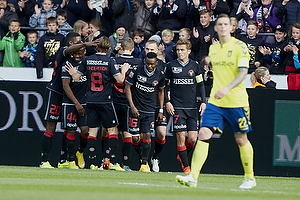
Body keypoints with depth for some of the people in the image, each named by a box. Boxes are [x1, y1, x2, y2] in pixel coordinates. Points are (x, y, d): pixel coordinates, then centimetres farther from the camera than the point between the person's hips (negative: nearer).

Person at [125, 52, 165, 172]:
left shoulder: (160, 75, 0)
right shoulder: (136, 71, -7)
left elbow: (161, 92, 15)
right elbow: (127, 87, -1)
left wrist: (161, 110, 12)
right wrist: (132, 107, -8)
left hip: (150, 111, 1)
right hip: (136, 109, -1)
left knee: (147, 136, -9)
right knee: (136, 138, -4)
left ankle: (144, 163, 1)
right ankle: (141, 156, 22)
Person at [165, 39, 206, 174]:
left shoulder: (195, 66, 6)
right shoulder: (171, 66, 2)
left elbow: (200, 85, 14)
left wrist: (203, 102, 6)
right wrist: (167, 102, -1)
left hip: (192, 107, 2)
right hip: (177, 107, -2)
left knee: (192, 139, -3)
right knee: (181, 137, -8)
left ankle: (182, 156, 25)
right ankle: (186, 166, 1)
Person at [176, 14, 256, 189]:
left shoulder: (240, 47, -7)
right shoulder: (213, 48, 11)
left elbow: (243, 73, -17)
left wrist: (227, 88, -30)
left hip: (236, 101, -4)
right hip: (215, 102, 4)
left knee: (241, 139, 7)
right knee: (203, 134, -12)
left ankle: (250, 178, 25)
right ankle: (193, 177, -20)